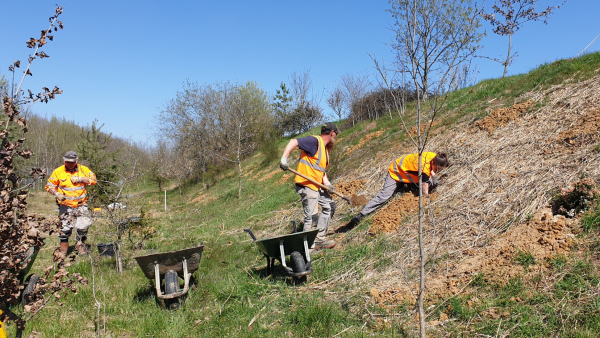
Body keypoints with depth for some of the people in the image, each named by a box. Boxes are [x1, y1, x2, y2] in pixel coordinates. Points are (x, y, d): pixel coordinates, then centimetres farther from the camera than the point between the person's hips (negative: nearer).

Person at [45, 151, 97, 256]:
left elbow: (93, 180, -2)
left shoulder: (83, 169, 4)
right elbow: (49, 186, 7)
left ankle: (80, 244, 17)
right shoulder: (58, 171, 2)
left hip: (81, 205, 1)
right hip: (65, 205, -1)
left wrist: (80, 179, -14)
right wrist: (56, 194, -11)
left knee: (84, 224, -5)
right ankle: (63, 247, 17)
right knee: (65, 227, -1)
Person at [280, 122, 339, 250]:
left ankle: (319, 239, 21)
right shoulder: (315, 141, -12)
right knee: (310, 216, -10)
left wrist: (326, 182, 2)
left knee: (329, 206, 16)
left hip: (316, 186, 10)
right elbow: (294, 142, -21)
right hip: (306, 185, -10)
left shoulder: (325, 149, 18)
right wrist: (284, 158, -33)